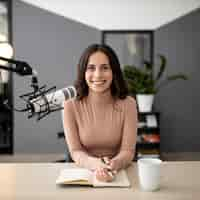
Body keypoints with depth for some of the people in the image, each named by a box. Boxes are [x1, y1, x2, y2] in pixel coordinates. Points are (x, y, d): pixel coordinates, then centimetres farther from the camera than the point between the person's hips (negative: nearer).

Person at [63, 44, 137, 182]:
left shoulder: (127, 104, -8)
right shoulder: (71, 105, -9)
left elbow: (128, 151, -9)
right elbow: (75, 151, -8)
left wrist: (114, 164, -30)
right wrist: (96, 164, -27)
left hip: (119, 172, 0)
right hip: (84, 172, 0)